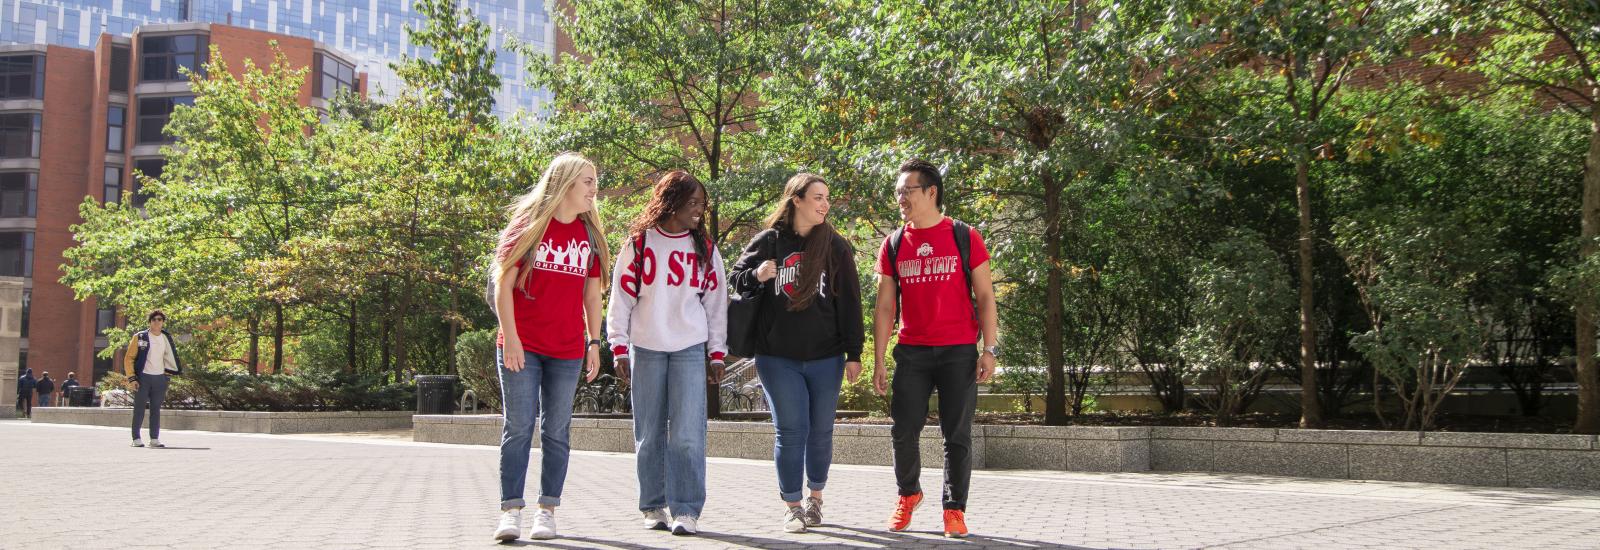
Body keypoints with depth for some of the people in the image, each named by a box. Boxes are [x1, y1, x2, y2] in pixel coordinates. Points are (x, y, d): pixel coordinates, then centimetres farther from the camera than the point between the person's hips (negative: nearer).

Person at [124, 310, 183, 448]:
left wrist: (168, 376, 12)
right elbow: (129, 358, -3)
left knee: (156, 409, 6)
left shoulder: (166, 339, 10)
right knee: (139, 408, 0)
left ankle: (154, 439, 8)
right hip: (143, 377, -4)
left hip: (160, 378, 4)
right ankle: (136, 439, 4)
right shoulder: (140, 337, -2)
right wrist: (132, 378, -11)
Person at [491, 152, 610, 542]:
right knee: (519, 428, -3)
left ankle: (547, 511, 14)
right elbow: (503, 284, -6)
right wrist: (510, 338, -13)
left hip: (567, 351, 4)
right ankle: (511, 511, 2)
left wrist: (594, 342, 9)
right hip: (522, 348, -3)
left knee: (557, 432, 6)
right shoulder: (528, 225, -2)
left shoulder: (590, 234, 10)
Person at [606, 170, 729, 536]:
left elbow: (716, 303, 10)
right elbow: (621, 298, 3)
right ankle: (654, 506, 16)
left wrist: (717, 354, 6)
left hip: (690, 349, 1)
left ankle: (686, 510, -3)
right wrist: (619, 348, -3)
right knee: (649, 434, 5)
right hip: (646, 348, 0)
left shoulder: (706, 249, 10)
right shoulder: (638, 243, 3)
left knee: (688, 434, -8)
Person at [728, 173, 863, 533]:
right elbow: (736, 278, 7)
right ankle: (792, 506, 9)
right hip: (777, 357, -1)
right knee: (791, 431, -2)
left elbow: (850, 303, 3)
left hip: (825, 357, 1)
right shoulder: (767, 242, 0)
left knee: (821, 431, 8)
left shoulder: (835, 246, 2)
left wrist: (854, 353, -1)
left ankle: (815, 498, 27)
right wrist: (757, 276, -16)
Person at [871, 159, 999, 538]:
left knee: (957, 435, 1)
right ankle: (908, 494, 26)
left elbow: (984, 297, 0)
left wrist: (990, 348, -8)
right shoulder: (893, 245, 7)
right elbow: (885, 307, 8)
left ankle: (954, 509, 14)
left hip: (959, 351, -2)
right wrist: (878, 361, 3)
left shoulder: (964, 237, 0)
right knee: (903, 432, 2)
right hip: (911, 352, 2)